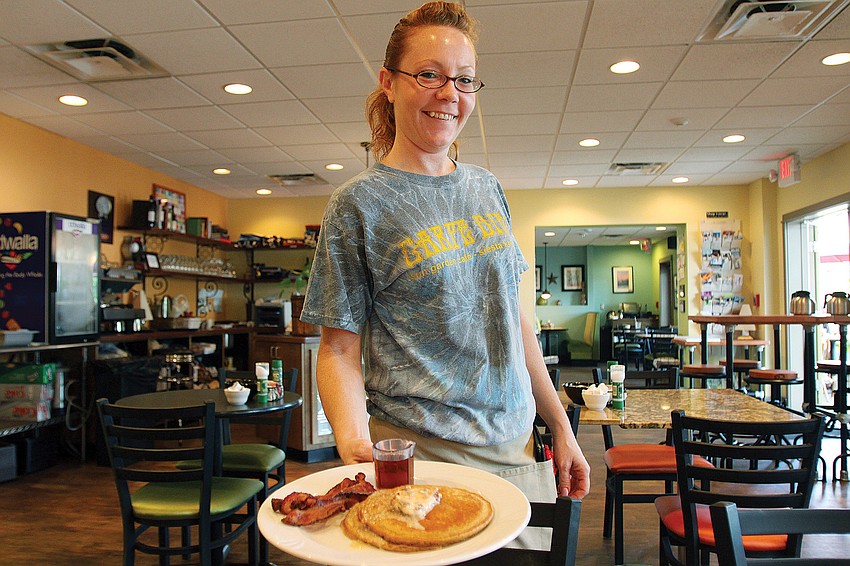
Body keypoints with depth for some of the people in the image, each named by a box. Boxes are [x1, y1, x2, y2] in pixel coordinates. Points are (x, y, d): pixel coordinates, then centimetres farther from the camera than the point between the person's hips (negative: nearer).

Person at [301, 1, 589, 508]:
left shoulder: (486, 188, 7)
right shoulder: (358, 204, -8)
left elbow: (515, 317, 10)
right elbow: (340, 350, -8)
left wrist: (560, 426, 10)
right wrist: (354, 442, -27)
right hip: (419, 454, -5)